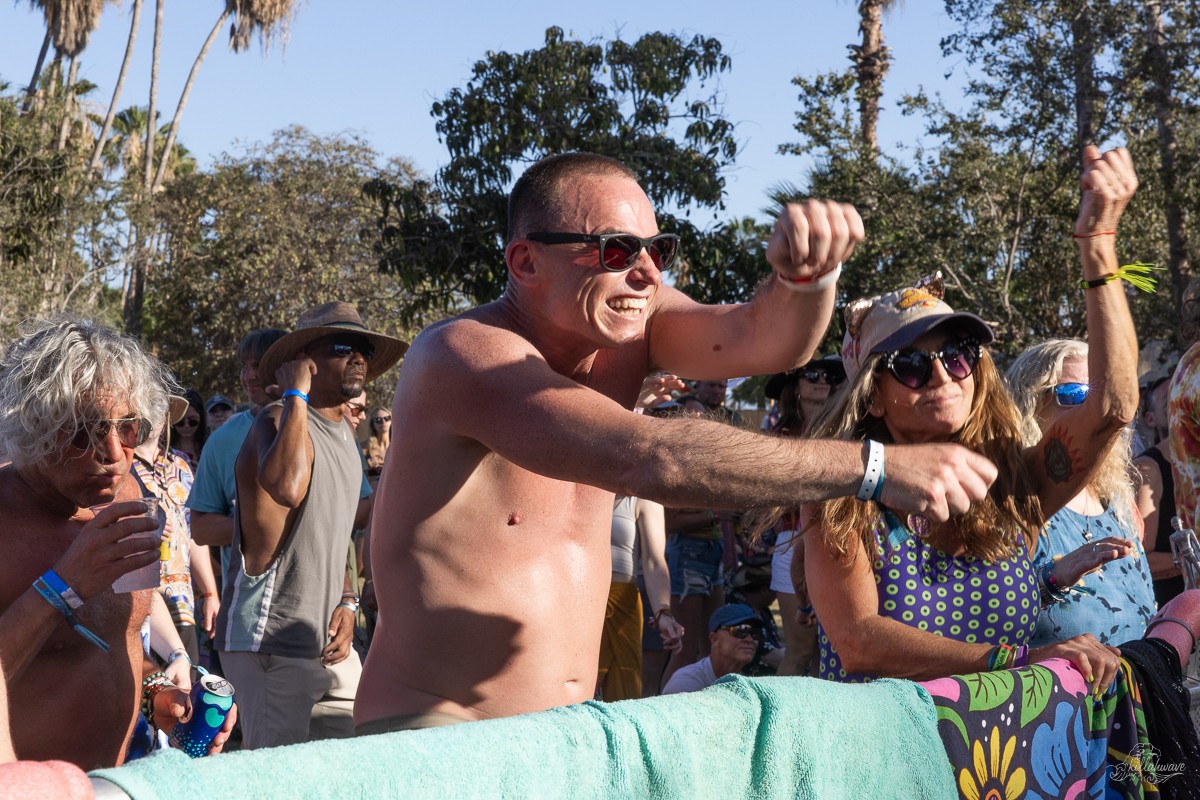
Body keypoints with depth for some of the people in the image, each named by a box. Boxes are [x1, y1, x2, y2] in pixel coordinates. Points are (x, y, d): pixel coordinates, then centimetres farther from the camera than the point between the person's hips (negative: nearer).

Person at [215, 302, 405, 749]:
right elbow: (287, 487, -37)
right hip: (272, 642, -9)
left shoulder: (343, 431, 16)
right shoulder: (278, 421, -12)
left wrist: (347, 602, 12)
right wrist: (296, 394, -24)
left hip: (326, 641, 9)